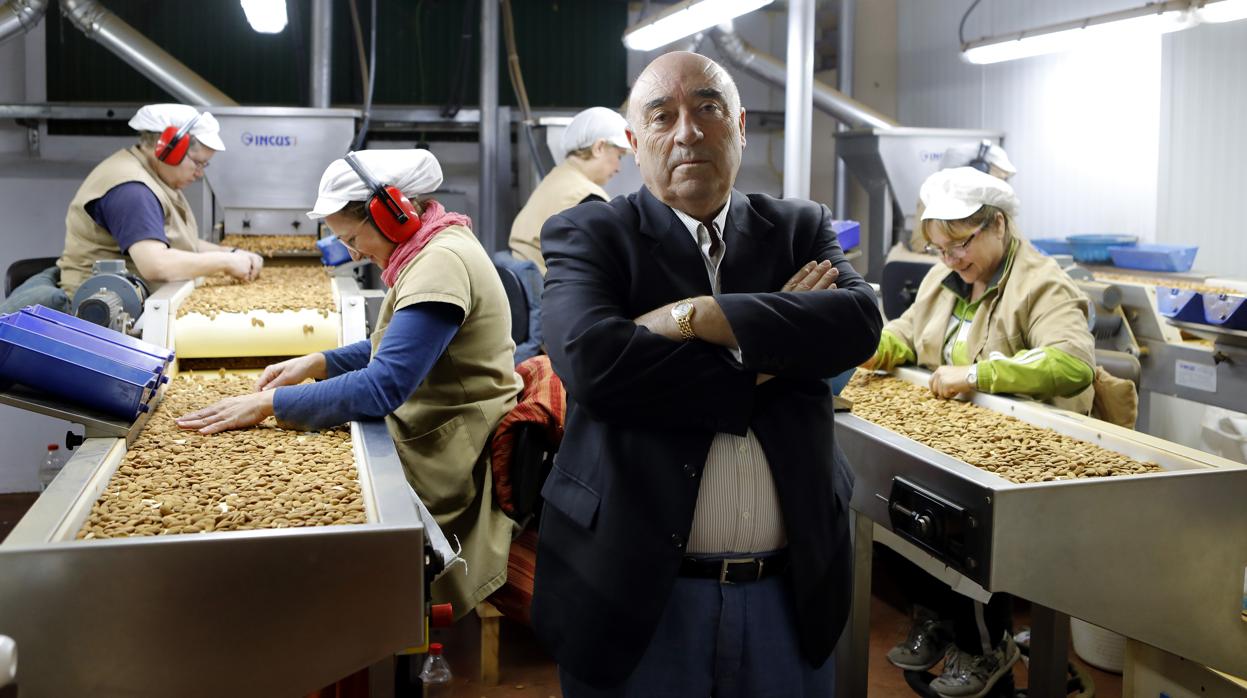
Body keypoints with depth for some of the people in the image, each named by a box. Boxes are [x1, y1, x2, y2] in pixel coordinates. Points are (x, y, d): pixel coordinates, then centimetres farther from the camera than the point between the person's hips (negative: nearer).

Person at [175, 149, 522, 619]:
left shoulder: (440, 265, -24)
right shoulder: (432, 249, 9)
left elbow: (383, 387, -30)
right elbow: (394, 347, 22)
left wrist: (269, 403, -23)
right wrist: (318, 363, 8)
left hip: (452, 470, -10)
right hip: (436, 446, 10)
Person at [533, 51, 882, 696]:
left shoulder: (801, 227, 7)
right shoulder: (585, 234, -3)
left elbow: (860, 321, -11)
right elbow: (589, 359, -21)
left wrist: (695, 316, -18)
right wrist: (759, 369, -13)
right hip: (638, 591, -3)